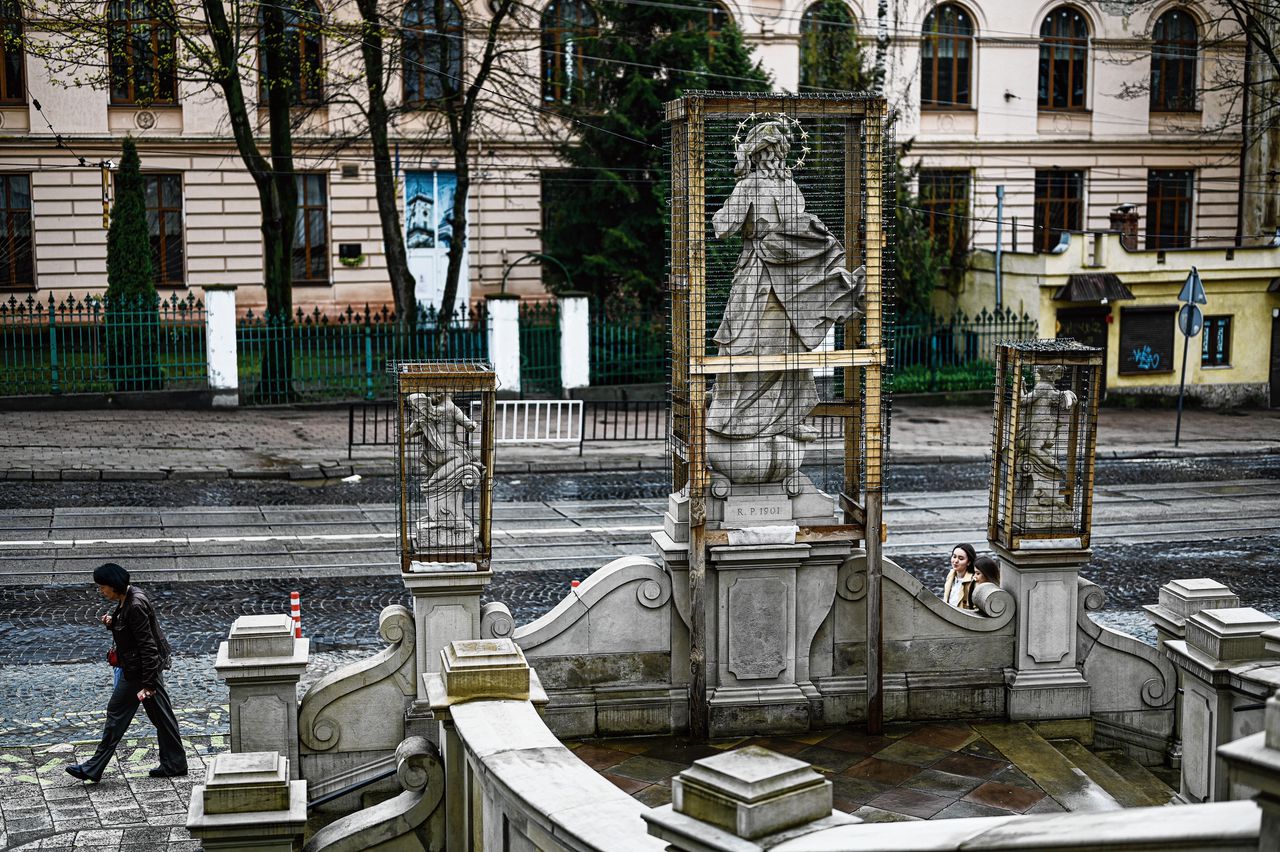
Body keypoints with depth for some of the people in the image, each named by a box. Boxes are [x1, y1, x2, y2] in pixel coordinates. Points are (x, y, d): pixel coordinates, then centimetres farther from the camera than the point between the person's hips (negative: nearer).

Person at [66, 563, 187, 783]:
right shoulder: (127, 599, 7)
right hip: (148, 667, 10)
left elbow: (147, 645, -24)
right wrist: (112, 623, 0)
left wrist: (147, 684, -25)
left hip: (138, 671, -10)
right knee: (161, 715, 12)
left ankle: (93, 769, 8)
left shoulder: (135, 606, -23)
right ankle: (174, 764, 18)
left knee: (117, 714, -1)